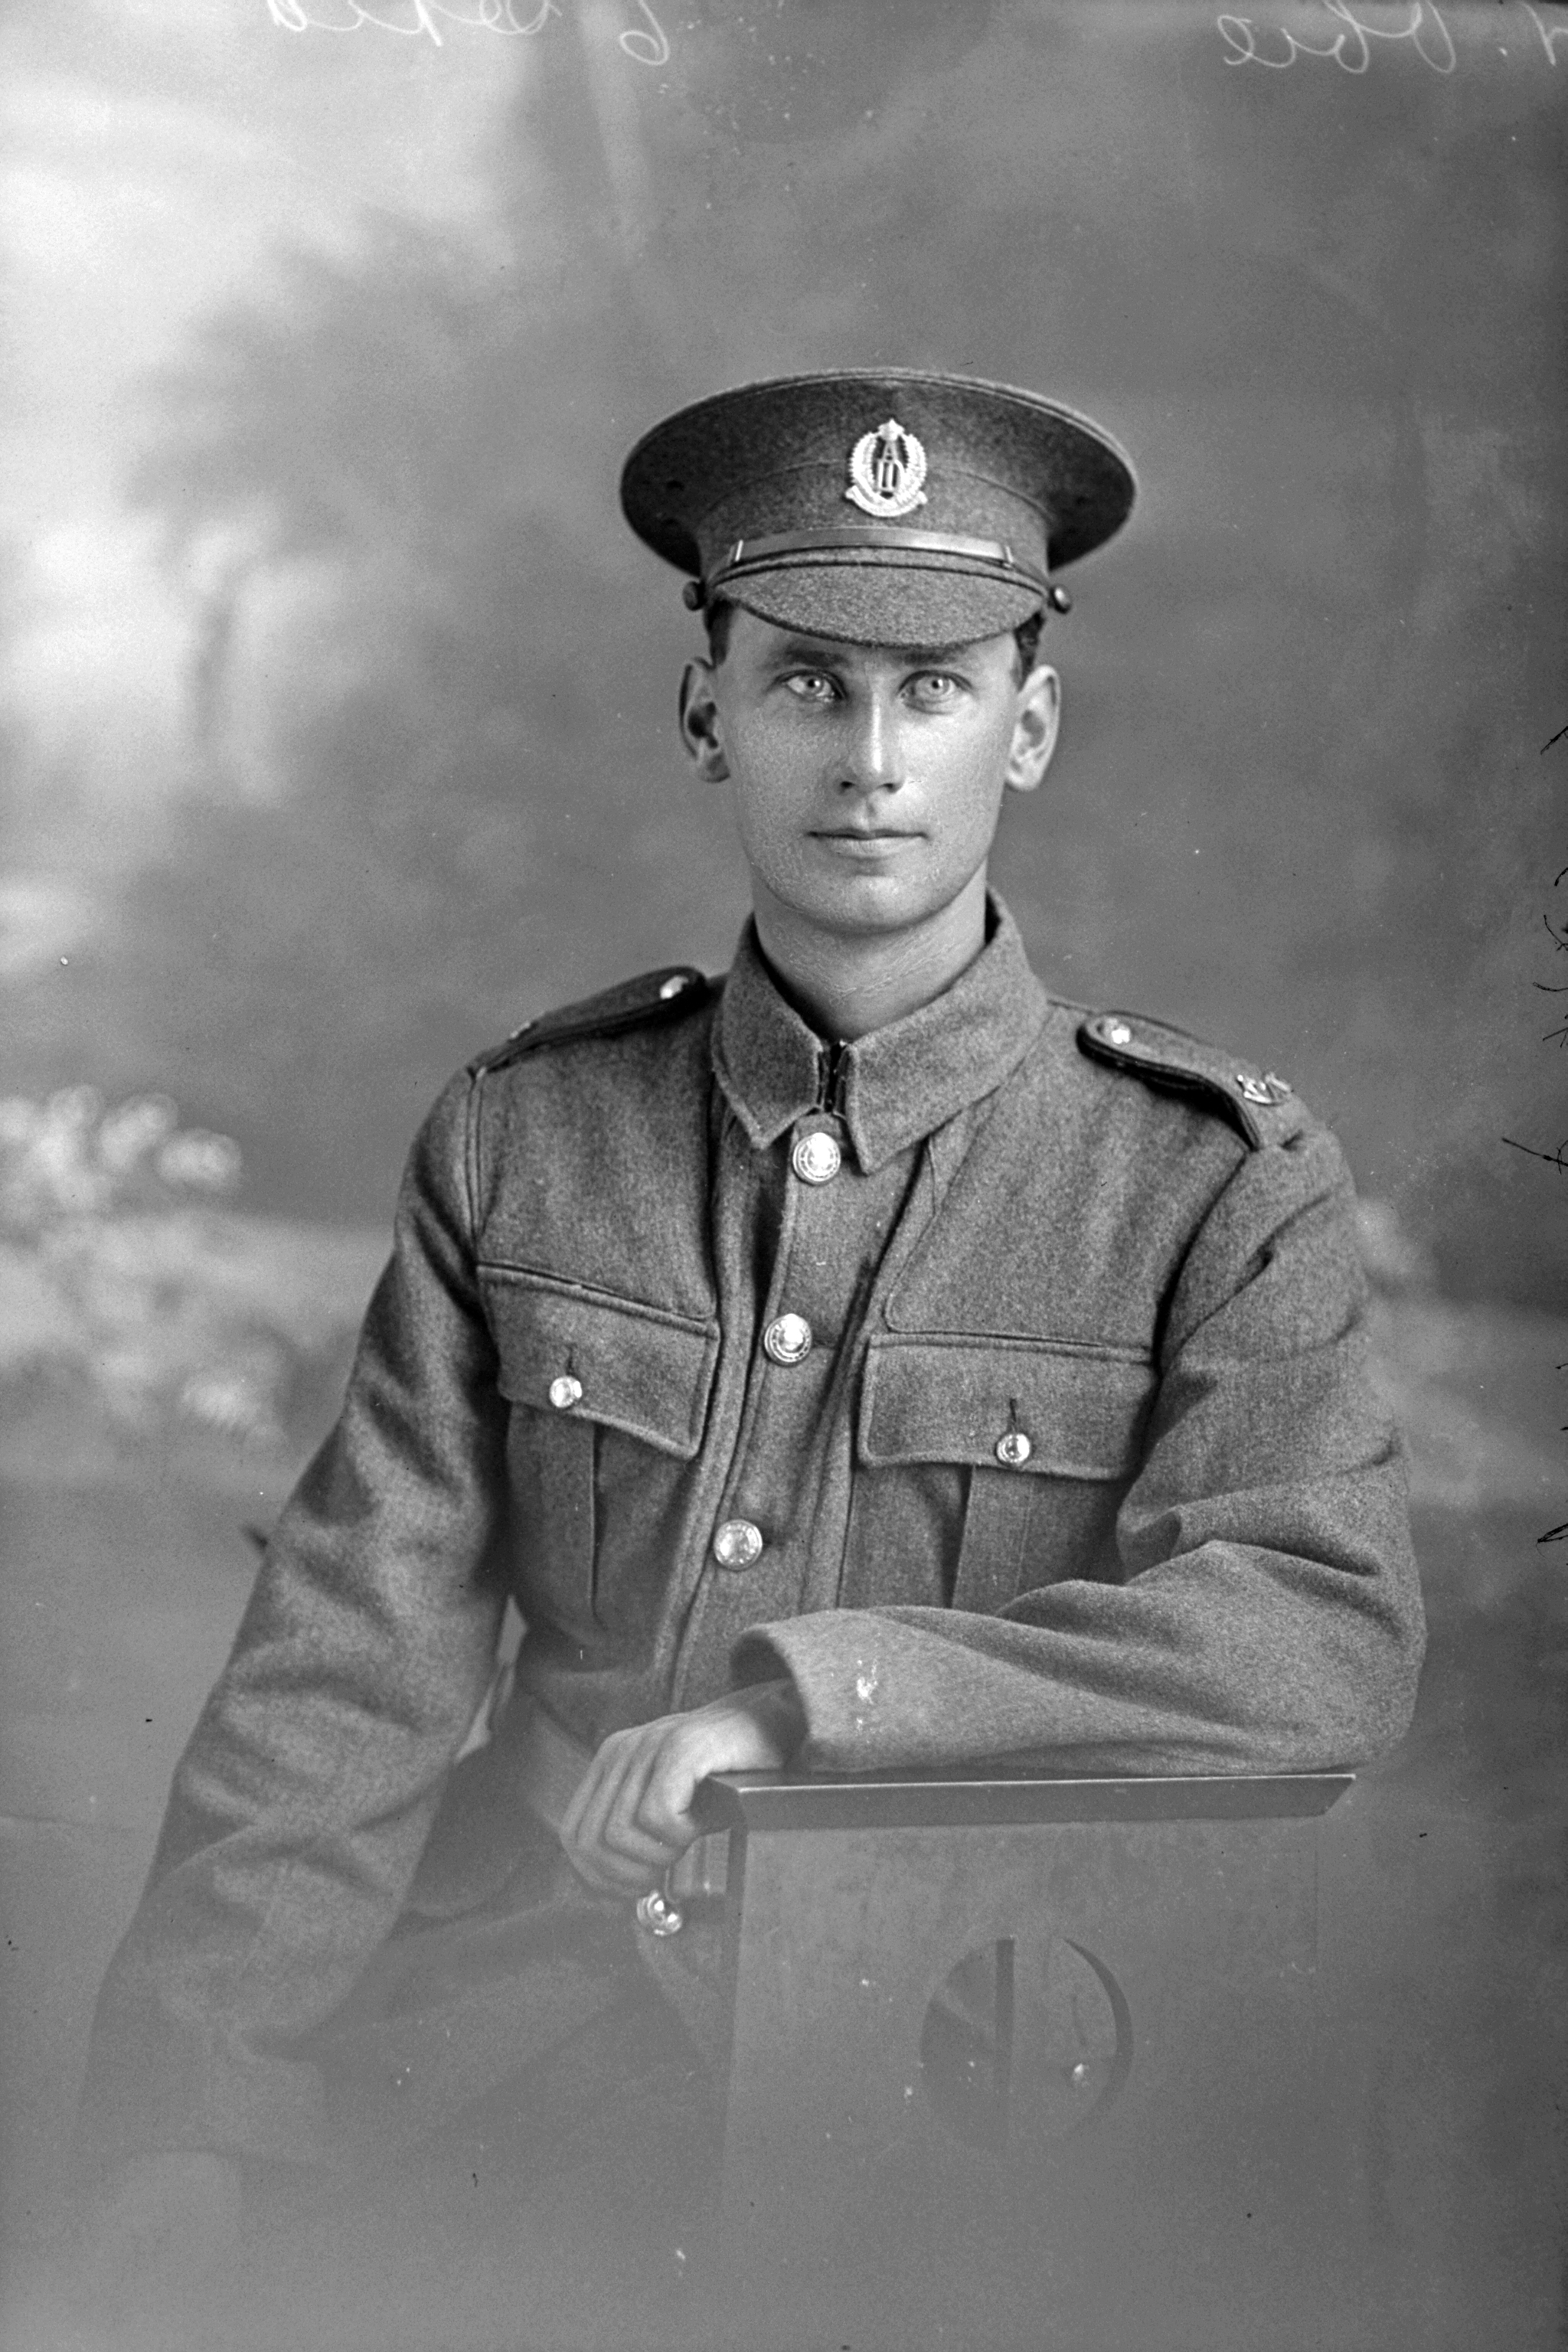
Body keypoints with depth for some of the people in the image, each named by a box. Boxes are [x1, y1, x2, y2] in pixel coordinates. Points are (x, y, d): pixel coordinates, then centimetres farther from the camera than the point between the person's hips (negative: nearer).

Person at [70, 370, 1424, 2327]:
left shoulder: (1218, 1178, -1)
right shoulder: (519, 1135, 6)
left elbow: (1331, 1636, -15)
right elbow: (351, 1671, 2)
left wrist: (800, 1694, -24)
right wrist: (186, 2143, -10)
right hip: (524, 2006, 2)